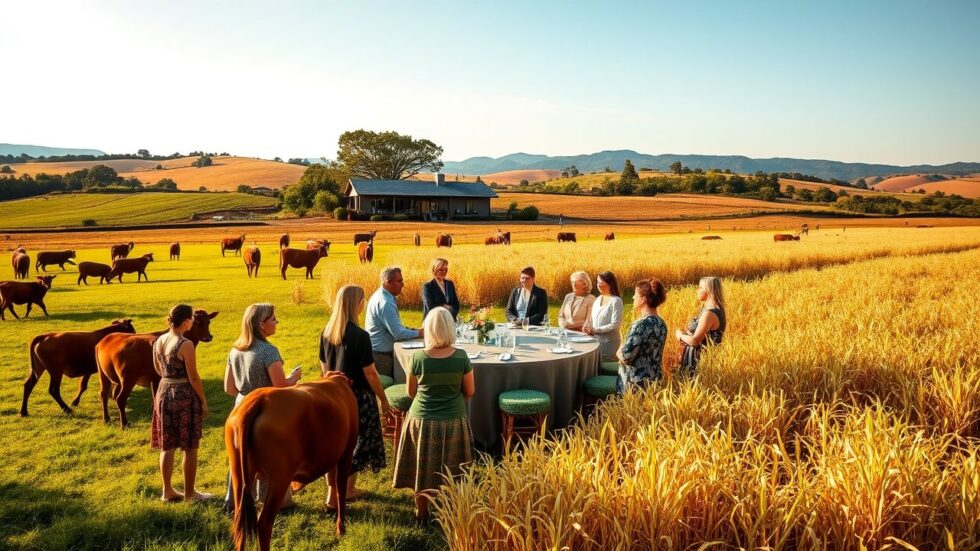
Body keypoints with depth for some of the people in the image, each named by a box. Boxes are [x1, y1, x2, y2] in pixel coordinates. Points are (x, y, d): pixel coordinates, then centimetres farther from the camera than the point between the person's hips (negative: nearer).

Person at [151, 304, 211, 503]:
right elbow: (193, 377, -16)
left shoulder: (159, 341, 3)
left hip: (164, 392, 7)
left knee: (167, 445, 15)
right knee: (189, 447, 6)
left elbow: (158, 369, 15)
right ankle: (190, 493, 15)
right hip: (185, 395, -7)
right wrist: (203, 401, -7)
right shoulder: (186, 345, -19)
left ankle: (167, 491, 25)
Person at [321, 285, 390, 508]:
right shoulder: (360, 336, -21)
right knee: (356, 443, 9)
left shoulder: (327, 332, -1)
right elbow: (370, 373, -17)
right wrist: (384, 399, -6)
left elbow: (324, 366, 9)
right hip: (357, 397, -6)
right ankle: (336, 495, 17)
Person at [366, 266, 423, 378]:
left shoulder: (380, 295, 6)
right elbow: (398, 334, -26)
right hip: (381, 354, -9)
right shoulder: (385, 303, -25)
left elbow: (394, 326, 15)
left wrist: (413, 330, 4)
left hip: (377, 350, 9)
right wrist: (418, 333, -10)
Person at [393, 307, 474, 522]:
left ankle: (422, 511, 32)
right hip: (453, 421, 0)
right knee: (449, 472, 17)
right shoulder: (461, 357, -13)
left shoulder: (418, 357, -13)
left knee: (422, 469, 17)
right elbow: (469, 392, -2)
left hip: (422, 421, 0)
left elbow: (411, 392, -1)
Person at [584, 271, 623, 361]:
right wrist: (588, 327, -4)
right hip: (595, 341, 6)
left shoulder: (616, 301, -10)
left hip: (609, 343, -6)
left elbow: (615, 325, -16)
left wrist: (595, 330, -17)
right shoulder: (598, 300, 12)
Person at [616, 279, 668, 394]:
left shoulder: (642, 324, -21)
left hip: (637, 382, -9)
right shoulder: (660, 323, 6)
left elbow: (626, 356, -24)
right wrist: (623, 352, 3)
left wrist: (619, 352, -2)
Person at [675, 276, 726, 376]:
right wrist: (685, 334, -1)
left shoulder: (709, 313, -23)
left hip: (700, 358, -10)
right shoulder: (710, 309, 8)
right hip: (699, 355, 10)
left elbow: (694, 341, -24)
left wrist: (680, 335, -6)